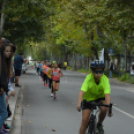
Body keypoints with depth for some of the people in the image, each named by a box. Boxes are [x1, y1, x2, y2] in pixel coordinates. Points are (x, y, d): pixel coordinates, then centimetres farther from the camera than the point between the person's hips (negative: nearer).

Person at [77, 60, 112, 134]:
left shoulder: (105, 79, -27)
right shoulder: (89, 78, -28)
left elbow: (107, 94, -37)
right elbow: (82, 92, -37)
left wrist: (108, 107, -52)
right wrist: (79, 104, -53)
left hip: (100, 97, 1)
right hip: (89, 98, 0)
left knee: (104, 109, -30)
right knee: (85, 120, -12)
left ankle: (99, 124, 0)